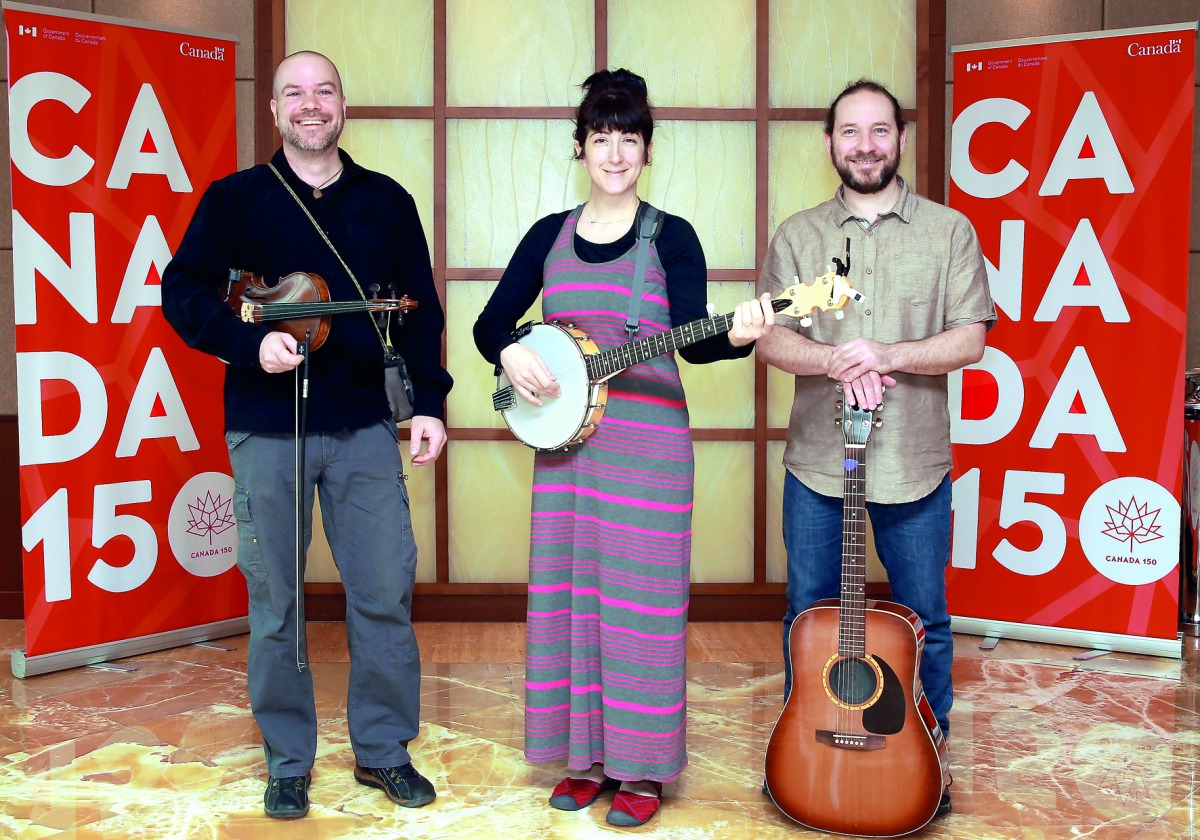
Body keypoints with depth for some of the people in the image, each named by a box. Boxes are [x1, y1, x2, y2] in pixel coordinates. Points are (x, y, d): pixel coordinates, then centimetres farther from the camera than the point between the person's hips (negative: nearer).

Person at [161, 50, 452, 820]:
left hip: (366, 429, 1)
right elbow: (182, 290, -1)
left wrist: (429, 402, 1)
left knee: (385, 593, 2)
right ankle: (289, 762, 22)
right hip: (267, 430, -1)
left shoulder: (387, 201, 10)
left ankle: (384, 750, 20)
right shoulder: (236, 198, 5)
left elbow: (422, 309, 9)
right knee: (275, 603, 6)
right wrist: (251, 342, -17)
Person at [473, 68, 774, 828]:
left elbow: (692, 342, -12)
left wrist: (739, 335, -33)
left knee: (640, 599, -1)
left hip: (647, 442, -4)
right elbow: (491, 322, 12)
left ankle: (643, 769, 13)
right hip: (564, 440, 4)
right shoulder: (549, 236, 10)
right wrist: (512, 355, -9)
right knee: (568, 595, 8)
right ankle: (589, 757, 23)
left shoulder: (671, 237, -1)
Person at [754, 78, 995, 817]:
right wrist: (833, 361, -20)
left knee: (925, 618, 10)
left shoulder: (949, 231, 2)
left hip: (914, 463, -1)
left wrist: (889, 355, -21)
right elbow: (770, 339, 0)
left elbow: (971, 340, -5)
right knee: (810, 614, 12)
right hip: (817, 459, 1)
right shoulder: (798, 235, 5)